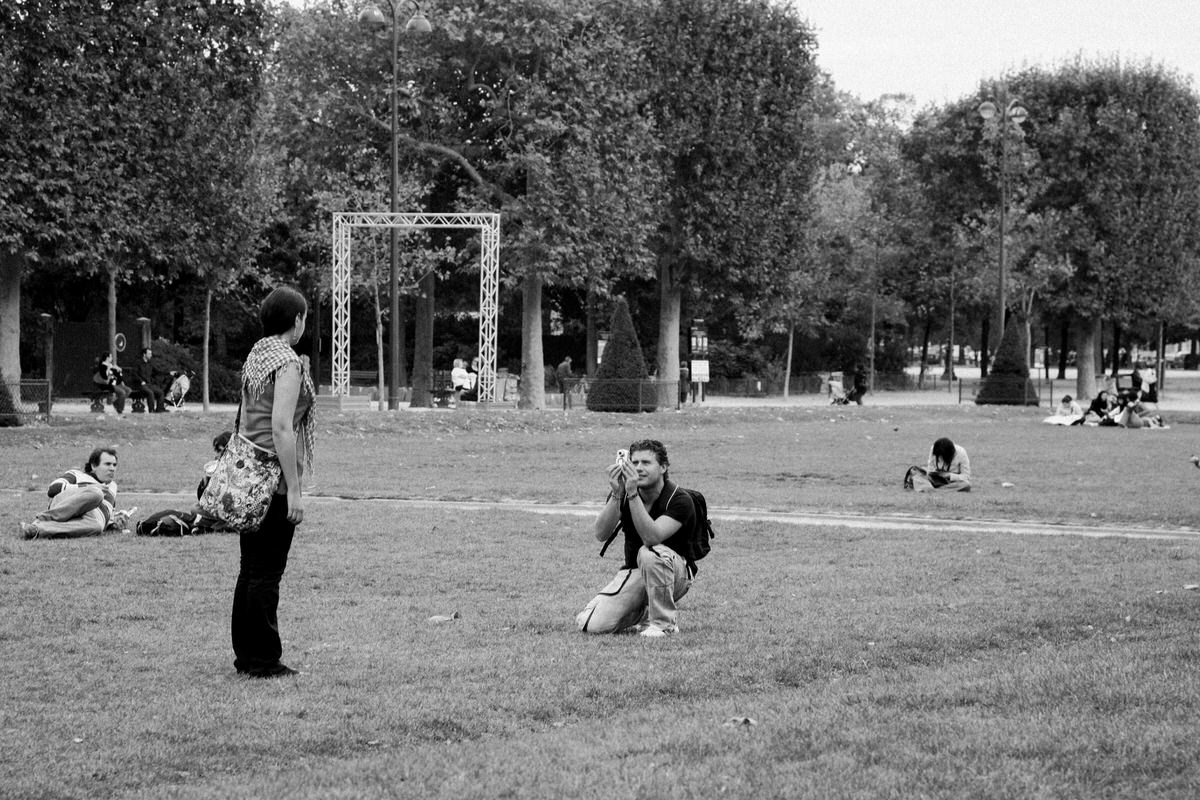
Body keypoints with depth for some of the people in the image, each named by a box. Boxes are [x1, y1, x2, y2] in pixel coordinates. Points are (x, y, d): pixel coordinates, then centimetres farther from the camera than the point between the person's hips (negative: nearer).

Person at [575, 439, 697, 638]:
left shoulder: (680, 500, -18)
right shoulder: (621, 493, -4)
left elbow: (651, 537, -34)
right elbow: (601, 534, -19)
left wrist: (633, 494, -40)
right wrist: (616, 494, -33)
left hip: (675, 573, -4)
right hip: (633, 573, 4)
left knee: (649, 553, -39)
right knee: (591, 624, -16)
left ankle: (664, 623, -18)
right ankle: (643, 613, 14)